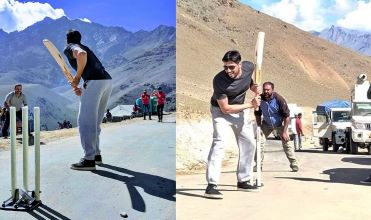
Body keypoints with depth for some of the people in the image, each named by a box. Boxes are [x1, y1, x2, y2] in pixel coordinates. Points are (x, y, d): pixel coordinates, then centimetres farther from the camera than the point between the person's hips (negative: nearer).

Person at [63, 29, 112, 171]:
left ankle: (89, 160, -9)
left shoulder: (69, 48, 7)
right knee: (94, 122, 19)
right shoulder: (84, 47, 32)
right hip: (107, 81, 8)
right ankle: (96, 154, 25)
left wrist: (77, 77, -8)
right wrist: (81, 90, 17)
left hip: (94, 82, -8)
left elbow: (82, 54, -19)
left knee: (85, 122, -5)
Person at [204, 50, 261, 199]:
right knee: (219, 142, -24)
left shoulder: (249, 67, -19)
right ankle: (211, 186, -27)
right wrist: (250, 105, -26)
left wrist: (253, 86, -13)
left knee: (249, 143, 11)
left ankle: (243, 181, 27)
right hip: (220, 110, -6)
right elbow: (225, 109, -28)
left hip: (241, 110, 6)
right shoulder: (219, 80, -33)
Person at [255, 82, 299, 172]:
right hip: (266, 124, 3)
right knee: (260, 141, -7)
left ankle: (294, 164, 4)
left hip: (279, 124, -3)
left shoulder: (279, 99, -29)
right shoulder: (260, 99, -20)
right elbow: (258, 114, -2)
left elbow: (287, 116, -24)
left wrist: (284, 132, -25)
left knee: (286, 143, -7)